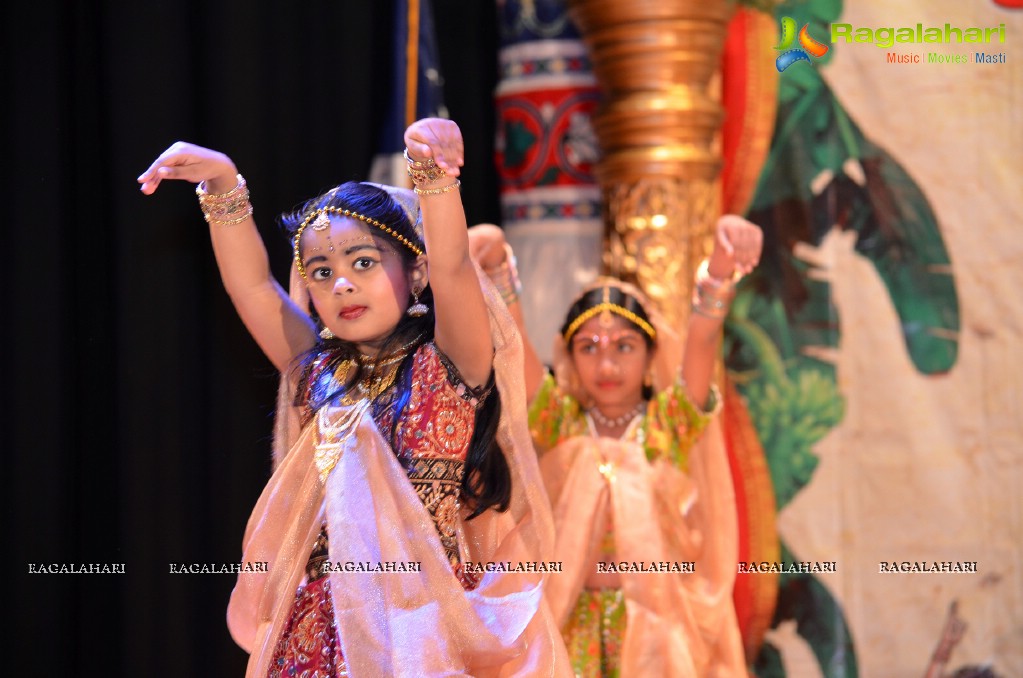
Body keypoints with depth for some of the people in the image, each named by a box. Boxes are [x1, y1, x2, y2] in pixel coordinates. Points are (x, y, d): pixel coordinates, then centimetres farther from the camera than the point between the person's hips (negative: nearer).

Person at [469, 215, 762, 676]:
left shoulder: (673, 421, 3)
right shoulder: (558, 423, 5)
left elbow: (702, 338, -12)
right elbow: (510, 342, -8)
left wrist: (721, 261, -30)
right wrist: (497, 262, -25)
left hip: (662, 624, 0)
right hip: (572, 622, 1)